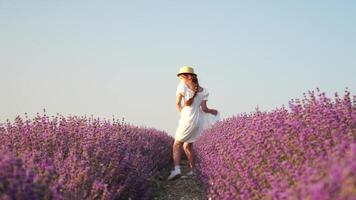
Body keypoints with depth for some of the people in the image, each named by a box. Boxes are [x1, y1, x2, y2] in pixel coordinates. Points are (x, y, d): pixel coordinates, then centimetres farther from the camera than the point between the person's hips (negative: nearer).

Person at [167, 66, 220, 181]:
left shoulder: (182, 85, -5)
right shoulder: (202, 91, 5)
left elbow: (178, 103, -6)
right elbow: (204, 109, 1)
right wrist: (214, 111, 19)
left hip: (187, 121, -5)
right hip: (199, 121, 5)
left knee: (176, 144, 4)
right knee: (187, 146, 20)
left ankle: (176, 169, -16)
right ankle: (192, 171, 17)